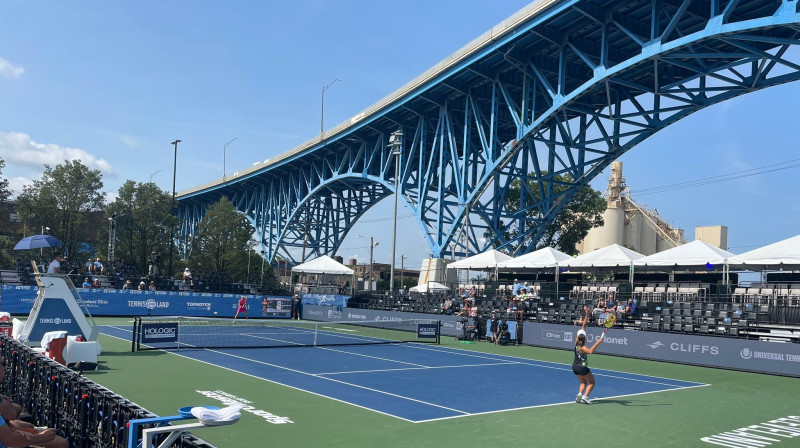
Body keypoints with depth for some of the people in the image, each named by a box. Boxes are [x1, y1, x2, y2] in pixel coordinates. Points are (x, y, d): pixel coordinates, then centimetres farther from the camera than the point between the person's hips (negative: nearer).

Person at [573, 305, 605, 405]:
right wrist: (597, 343, -53)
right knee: (591, 382, 11)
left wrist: (587, 314, -8)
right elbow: (590, 351, -47)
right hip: (582, 368, -7)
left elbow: (584, 325, -4)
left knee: (583, 383, 20)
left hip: (575, 367, 7)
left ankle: (580, 394, -8)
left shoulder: (577, 341, -6)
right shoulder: (581, 347, -24)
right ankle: (585, 396, -11)